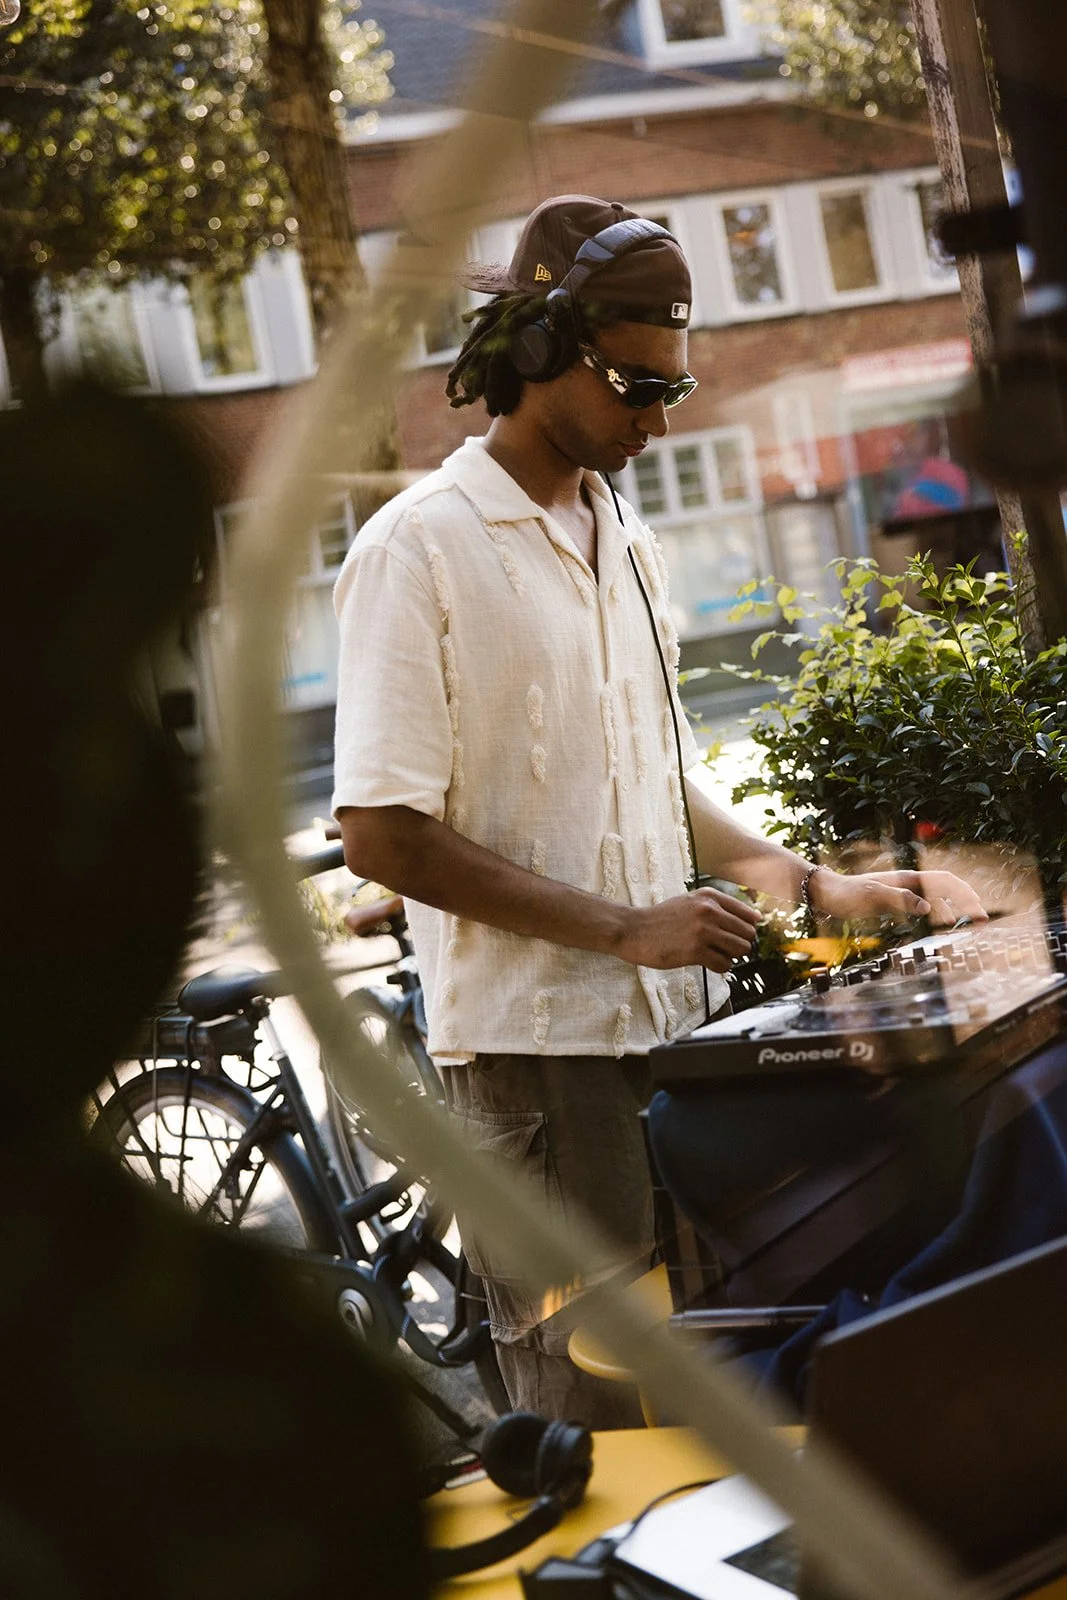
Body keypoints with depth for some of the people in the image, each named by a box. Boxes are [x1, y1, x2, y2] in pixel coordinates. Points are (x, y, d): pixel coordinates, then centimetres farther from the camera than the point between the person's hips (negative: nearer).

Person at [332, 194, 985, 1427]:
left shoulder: (624, 539, 15)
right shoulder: (418, 551, -10)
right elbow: (382, 832, -16)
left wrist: (814, 886, 8)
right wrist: (622, 929, -17)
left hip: (672, 1024, 7)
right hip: (533, 1045, -7)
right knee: (597, 1428, -1)